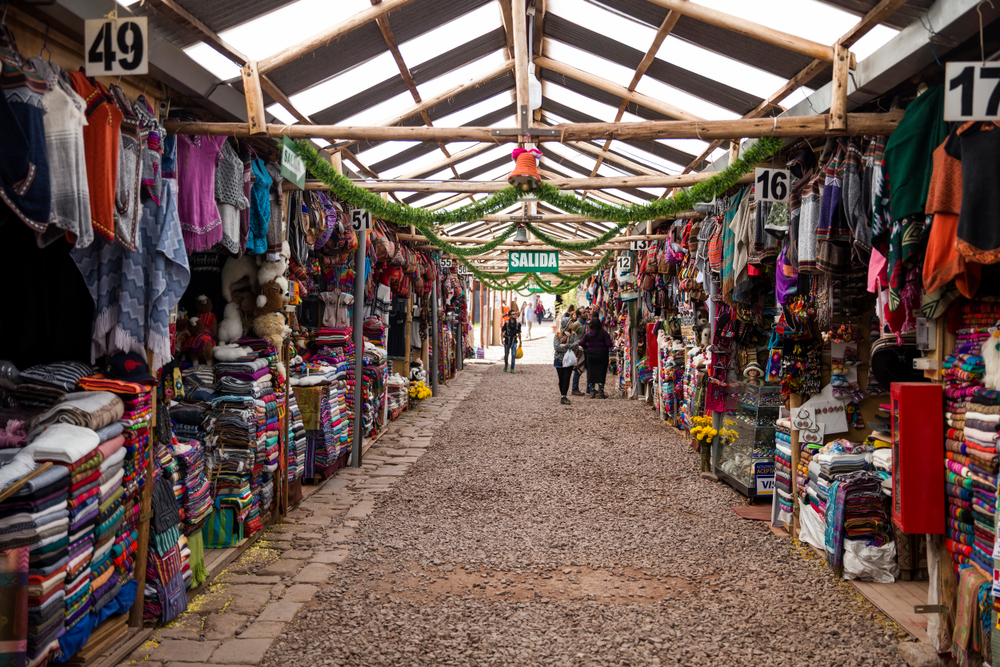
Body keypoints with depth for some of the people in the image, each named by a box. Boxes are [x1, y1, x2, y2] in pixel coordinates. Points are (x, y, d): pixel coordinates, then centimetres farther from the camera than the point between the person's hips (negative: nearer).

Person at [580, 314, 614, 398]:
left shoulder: (588, 334, -1)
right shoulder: (604, 333, -9)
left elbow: (581, 343, -3)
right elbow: (609, 344, -14)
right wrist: (612, 343, 8)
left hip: (591, 354, 2)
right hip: (602, 354, -2)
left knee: (591, 372, 10)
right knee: (601, 372, 4)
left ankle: (592, 392, 9)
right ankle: (601, 392, 3)